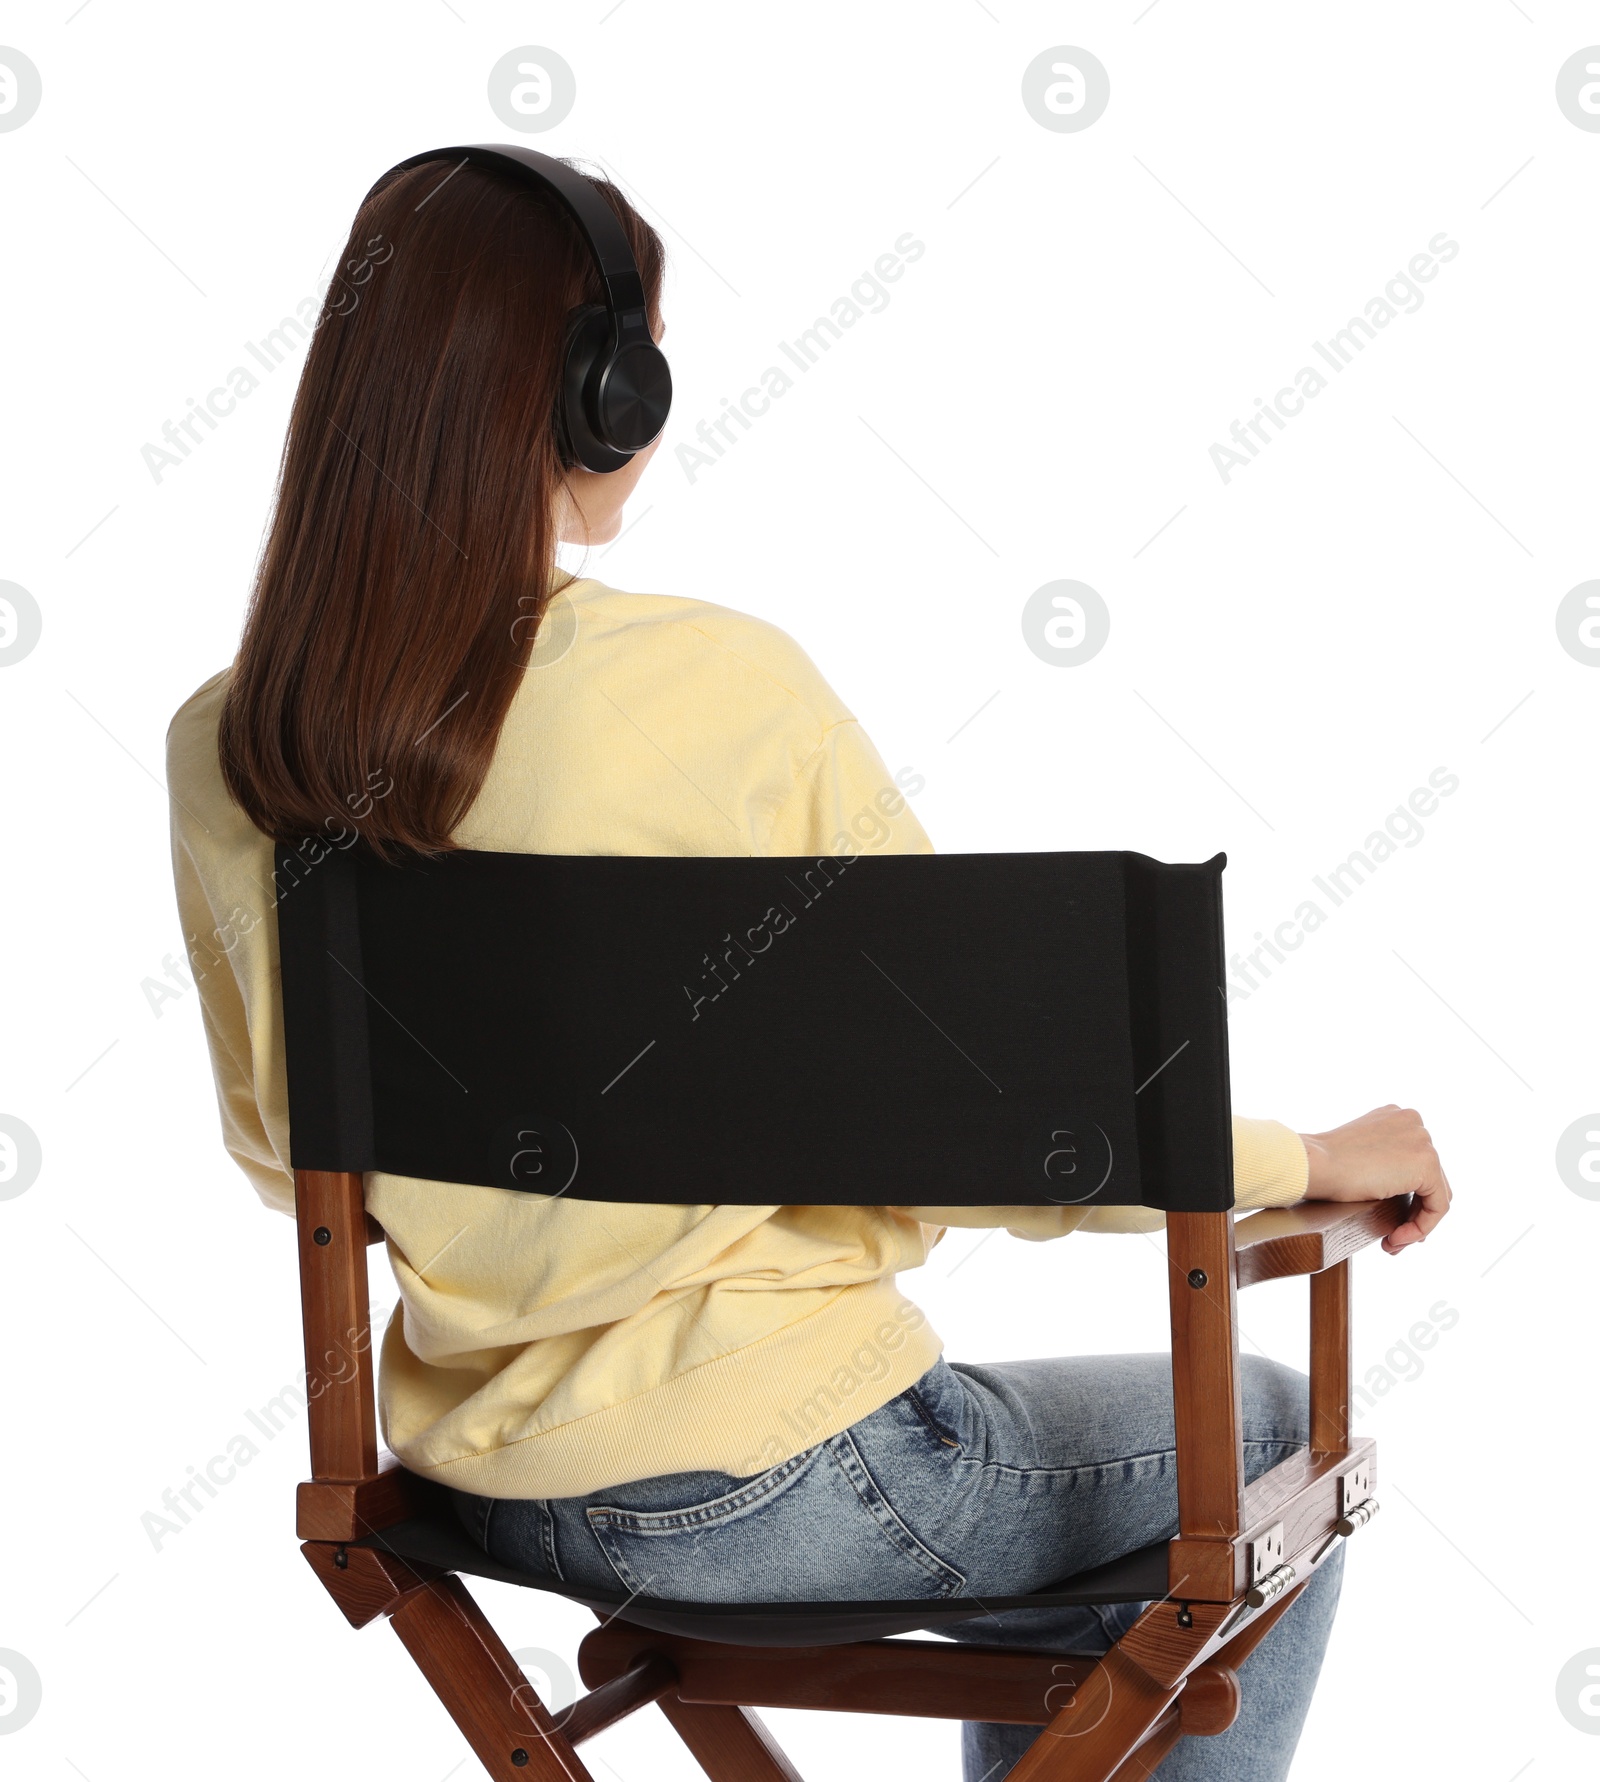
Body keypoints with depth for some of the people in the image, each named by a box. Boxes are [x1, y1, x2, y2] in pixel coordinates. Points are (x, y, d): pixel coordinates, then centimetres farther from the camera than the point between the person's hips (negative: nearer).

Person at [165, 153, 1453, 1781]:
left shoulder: (221, 755, -5)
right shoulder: (723, 689, -23)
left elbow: (283, 1157, 9)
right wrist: (1311, 1161, -1)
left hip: (481, 1488, 7)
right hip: (761, 1487, -7)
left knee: (1042, 1463, 33)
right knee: (1266, 1440, 20)